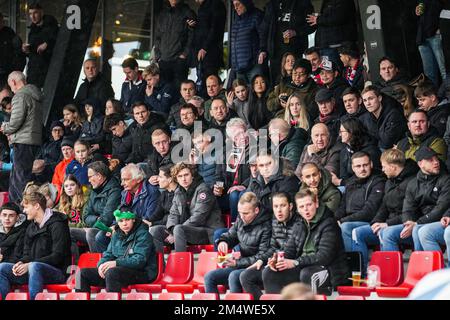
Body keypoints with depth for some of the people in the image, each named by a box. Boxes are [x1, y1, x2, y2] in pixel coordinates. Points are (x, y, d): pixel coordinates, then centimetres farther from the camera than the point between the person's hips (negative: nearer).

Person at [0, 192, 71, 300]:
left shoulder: (57, 225, -7)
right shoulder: (31, 227, 18)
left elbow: (58, 256, -15)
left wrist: (29, 265, -22)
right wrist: (21, 263, -7)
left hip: (57, 272, -7)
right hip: (34, 270, 7)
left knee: (34, 266, -39)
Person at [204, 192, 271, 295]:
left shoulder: (266, 227, -15)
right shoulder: (240, 221, 7)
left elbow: (262, 257, -16)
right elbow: (230, 235, 24)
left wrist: (237, 263, -18)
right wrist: (223, 241, -2)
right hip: (241, 267, 8)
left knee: (233, 276, -35)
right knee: (209, 277, -7)